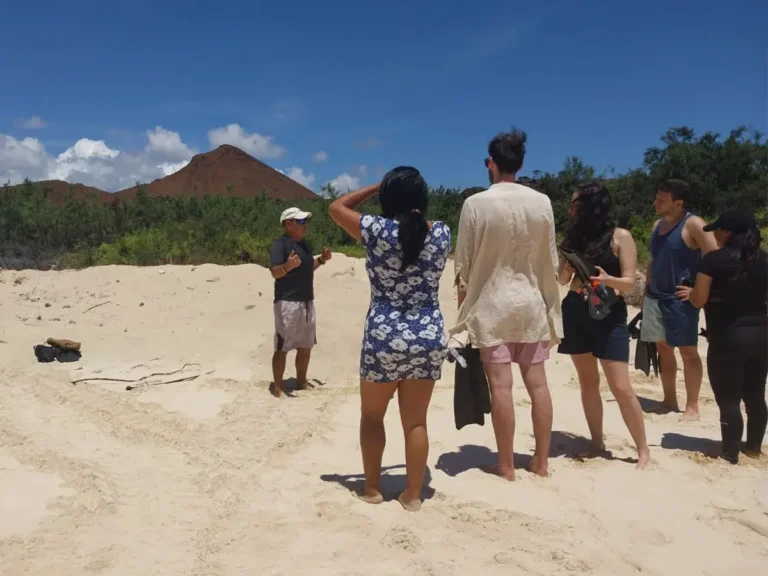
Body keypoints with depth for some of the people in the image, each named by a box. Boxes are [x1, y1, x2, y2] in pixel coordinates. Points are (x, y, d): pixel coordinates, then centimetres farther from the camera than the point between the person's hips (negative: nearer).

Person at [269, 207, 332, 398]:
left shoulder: (302, 243, 14)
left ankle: (301, 384, 27)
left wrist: (321, 259, 10)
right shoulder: (281, 244, -12)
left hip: (307, 302, 9)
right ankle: (278, 388, 4)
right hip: (288, 303, -9)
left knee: (305, 347, 15)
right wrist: (287, 266, -42)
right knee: (282, 348, -2)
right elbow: (275, 272, -22)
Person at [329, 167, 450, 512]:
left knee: (372, 416, 18)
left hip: (384, 337, -2)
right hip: (429, 337, 3)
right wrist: (417, 211, 23)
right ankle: (413, 495, 20)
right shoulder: (441, 234, -2)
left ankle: (373, 488, 26)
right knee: (416, 421, 12)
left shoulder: (377, 230, -10)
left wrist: (375, 187, 13)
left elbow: (337, 207, 7)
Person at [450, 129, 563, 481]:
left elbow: (464, 262, -5)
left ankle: (506, 465, 9)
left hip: (491, 302, -3)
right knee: (537, 381, 9)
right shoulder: (542, 202, 1)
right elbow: (551, 259, 6)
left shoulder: (476, 204, -8)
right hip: (531, 300, 3)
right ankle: (541, 461, 18)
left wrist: (463, 302, 7)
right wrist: (549, 301, 17)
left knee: (501, 384, 1)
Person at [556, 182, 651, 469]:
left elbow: (629, 282, -10)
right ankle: (597, 443, 19)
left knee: (621, 387, -7)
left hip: (609, 315, -5)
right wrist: (565, 269, -12)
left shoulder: (620, 237, -6)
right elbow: (562, 279, 10)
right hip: (575, 313, 5)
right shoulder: (575, 237, 8)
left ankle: (643, 449, 6)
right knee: (588, 382, 9)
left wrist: (607, 279, -29)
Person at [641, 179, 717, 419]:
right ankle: (669, 400, 21)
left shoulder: (693, 225, -12)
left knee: (688, 351, 1)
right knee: (663, 348, 11)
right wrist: (646, 292, 14)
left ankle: (692, 406, 10)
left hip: (680, 299, -7)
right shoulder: (657, 225, 11)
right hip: (655, 297, 7)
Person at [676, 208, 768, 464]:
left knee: (729, 399, 3)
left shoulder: (714, 259, -13)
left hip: (728, 337, -6)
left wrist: (690, 292, 9)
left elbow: (699, 300, -12)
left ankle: (731, 453, 10)